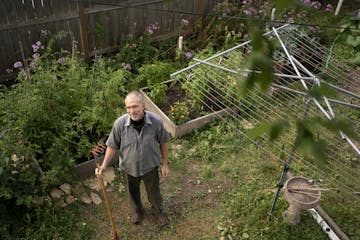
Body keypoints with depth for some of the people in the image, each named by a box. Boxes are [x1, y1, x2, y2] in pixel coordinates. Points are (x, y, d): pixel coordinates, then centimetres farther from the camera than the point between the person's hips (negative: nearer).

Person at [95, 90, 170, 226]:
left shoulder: (156, 121, -26)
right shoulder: (120, 124, -26)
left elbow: (163, 142, -10)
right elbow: (113, 146, -11)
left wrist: (165, 164, -2)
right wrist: (104, 165, -17)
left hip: (150, 166, 0)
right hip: (129, 167, 1)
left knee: (154, 192, 23)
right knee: (133, 192, 27)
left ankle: (158, 212, 56)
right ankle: (137, 211, 60)